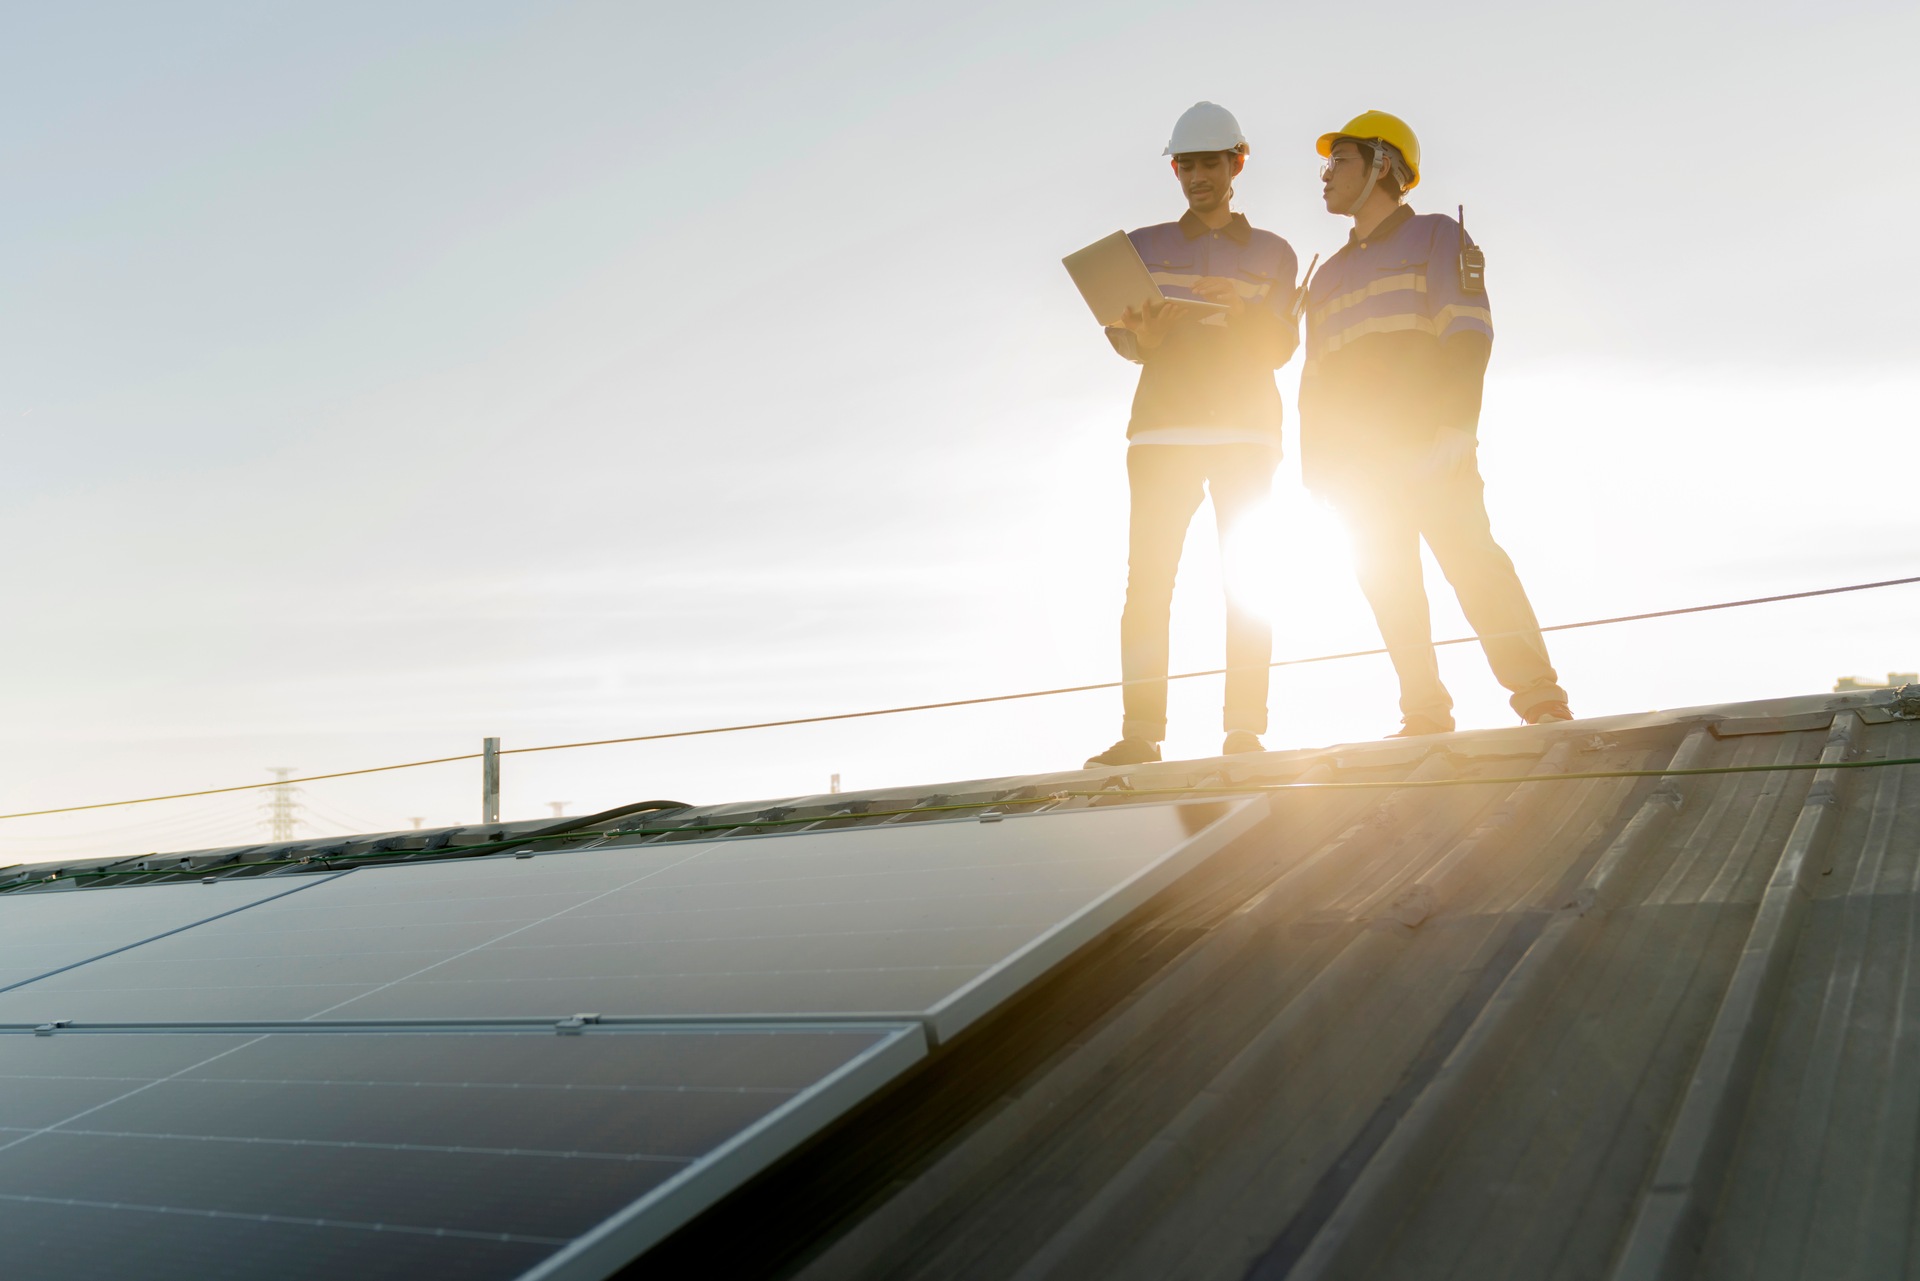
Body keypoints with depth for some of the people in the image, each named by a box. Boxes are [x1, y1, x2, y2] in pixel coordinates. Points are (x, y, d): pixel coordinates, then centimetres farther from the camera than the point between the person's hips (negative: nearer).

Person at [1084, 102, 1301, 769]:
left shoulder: (1271, 253, 15)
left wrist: (1238, 308, -16)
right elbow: (1120, 333, 5)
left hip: (1245, 430, 0)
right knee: (1147, 580, -9)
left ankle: (1244, 730, -5)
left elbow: (1280, 347, 4)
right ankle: (1140, 733, -11)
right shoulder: (1144, 246, 16)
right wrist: (1140, 334, -19)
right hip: (1163, 428, 0)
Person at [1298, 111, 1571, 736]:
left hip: (1430, 443, -6)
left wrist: (1454, 427, -19)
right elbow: (1314, 380, 22)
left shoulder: (1436, 237, 9)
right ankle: (1425, 716, 3)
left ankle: (1542, 702, -16)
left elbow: (1468, 335, -5)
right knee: (1386, 578, 0)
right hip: (1358, 453, 6)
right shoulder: (1330, 276, 26)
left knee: (1468, 554, -16)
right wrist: (1316, 462, 10)